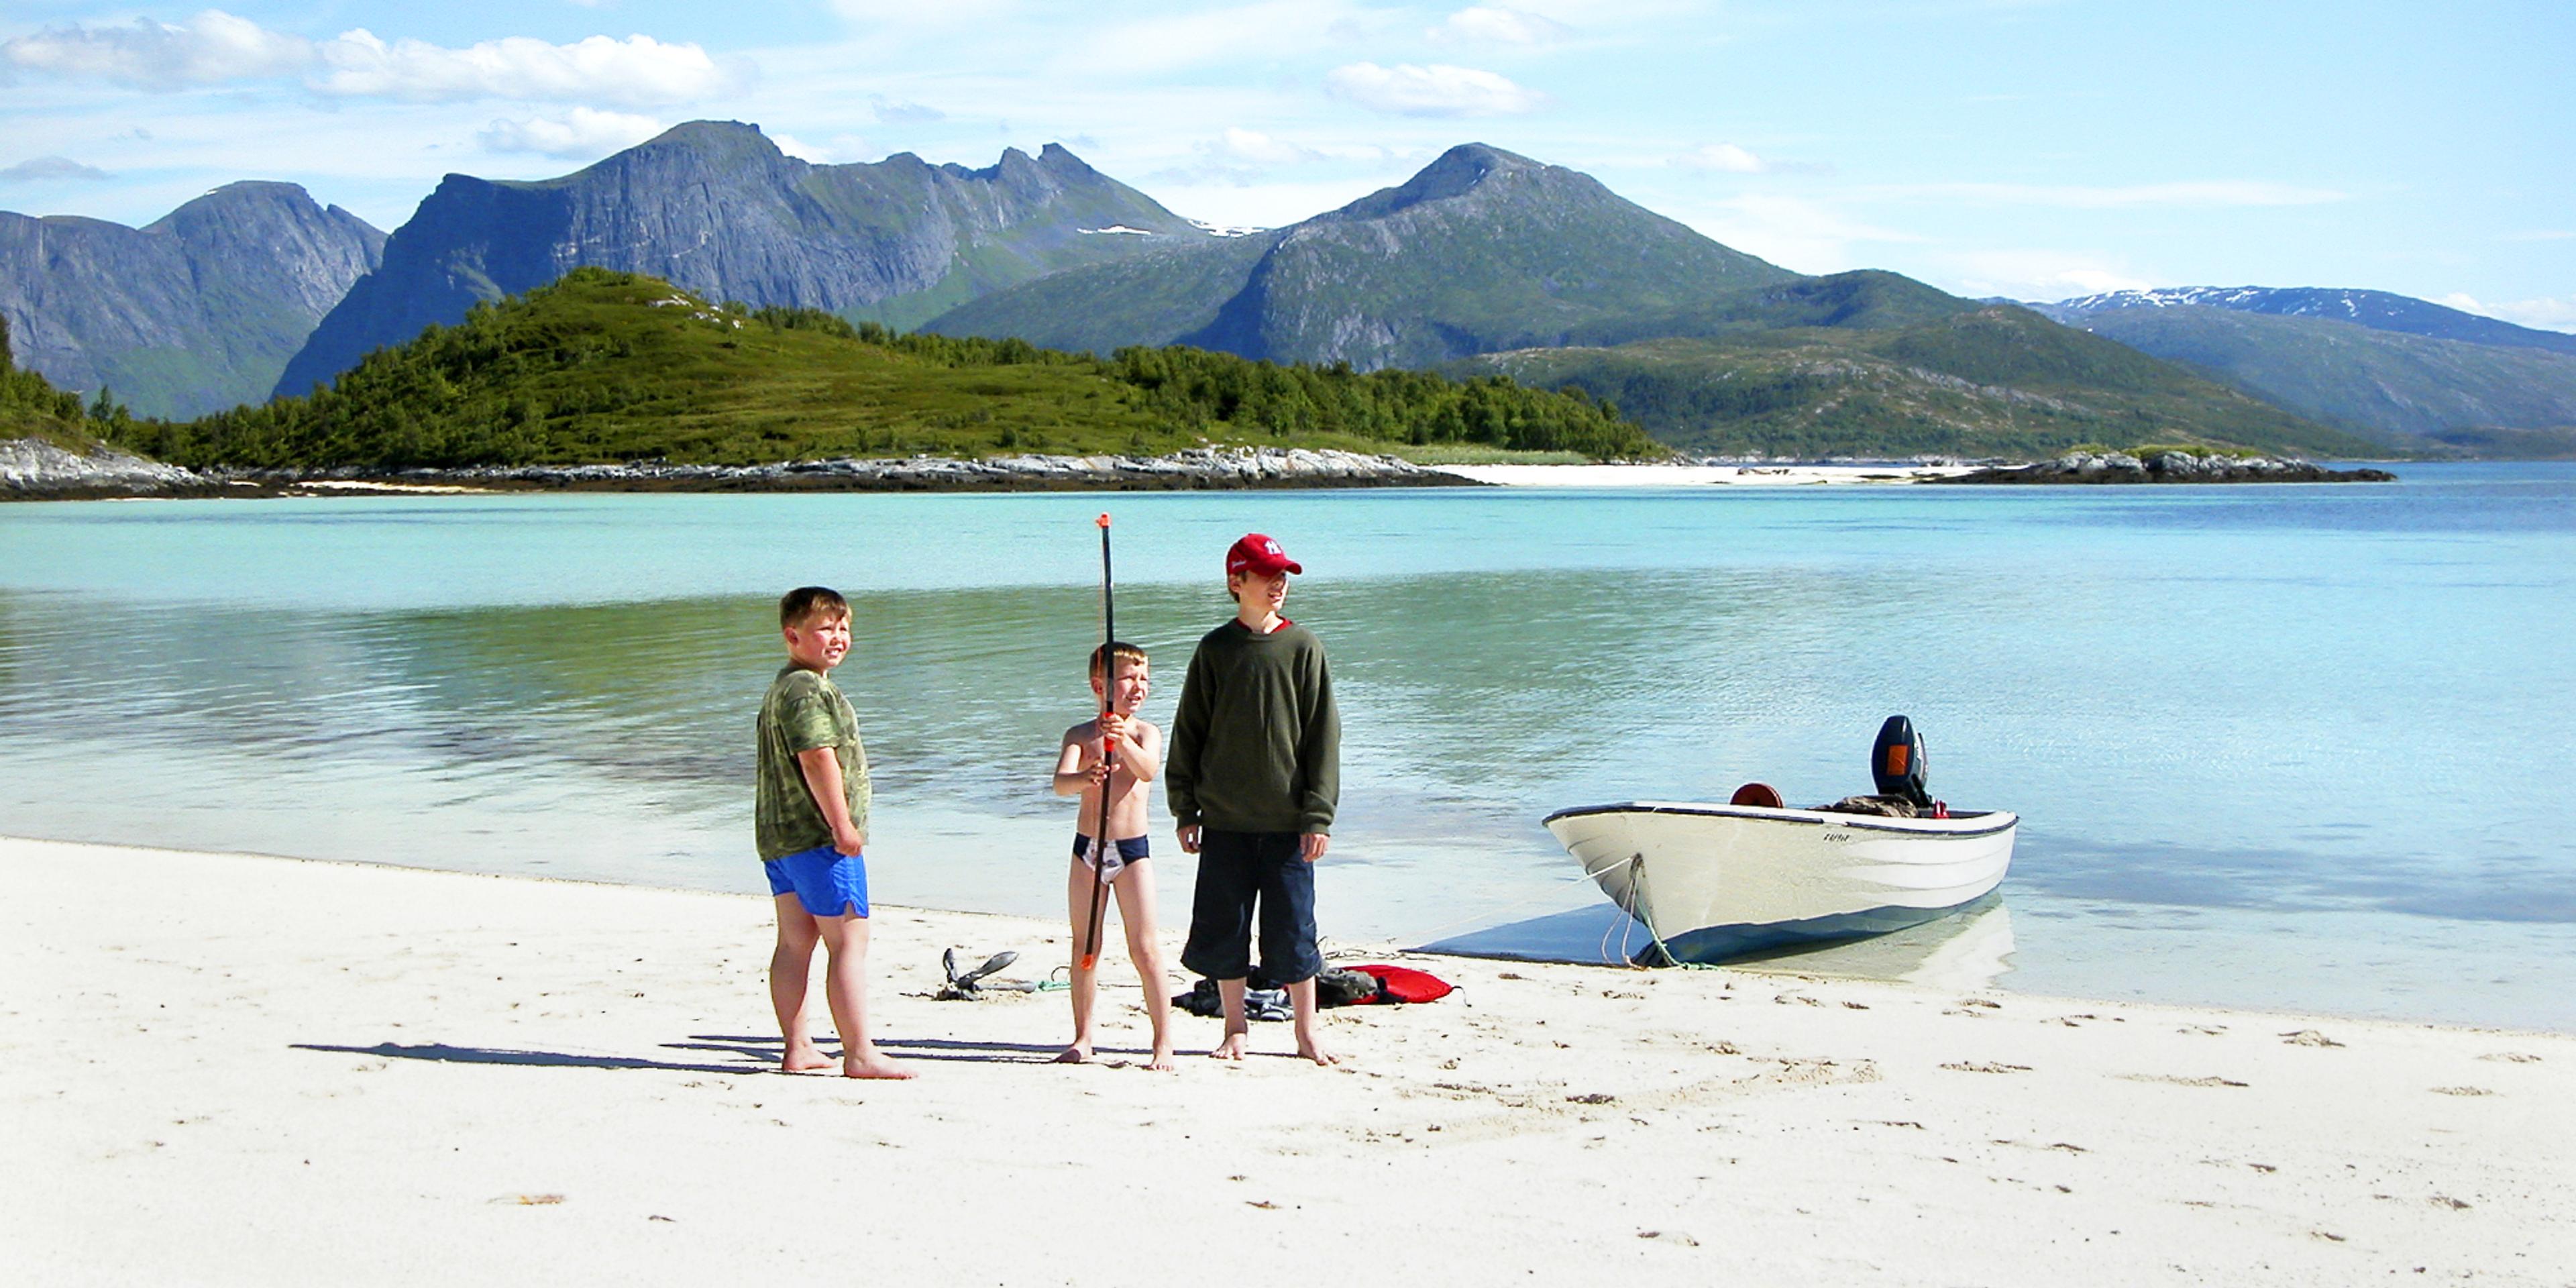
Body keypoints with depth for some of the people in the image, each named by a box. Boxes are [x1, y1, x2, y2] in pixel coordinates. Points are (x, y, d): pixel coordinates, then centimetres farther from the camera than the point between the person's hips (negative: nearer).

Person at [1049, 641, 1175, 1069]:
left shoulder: (1145, 732, -1)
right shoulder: (1080, 735, 1)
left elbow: (1149, 770, -22)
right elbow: (1060, 783, -15)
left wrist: (1124, 742, -41)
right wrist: (1084, 779, -38)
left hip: (1132, 849, -2)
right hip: (1087, 847, 2)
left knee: (1145, 948, -5)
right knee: (1084, 947, 9)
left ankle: (1164, 1042, 0)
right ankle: (1083, 1039, 19)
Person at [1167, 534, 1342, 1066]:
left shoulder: (1303, 648, 0)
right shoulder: (1215, 650, 3)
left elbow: (1322, 736, 0)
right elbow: (1188, 731, 8)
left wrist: (1318, 815, -5)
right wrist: (1185, 809, 4)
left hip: (1288, 821, -1)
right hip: (1225, 821, 1)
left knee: (1293, 927, 2)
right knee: (1223, 927, 5)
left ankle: (1307, 1034, 15)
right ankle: (1236, 1030, 19)